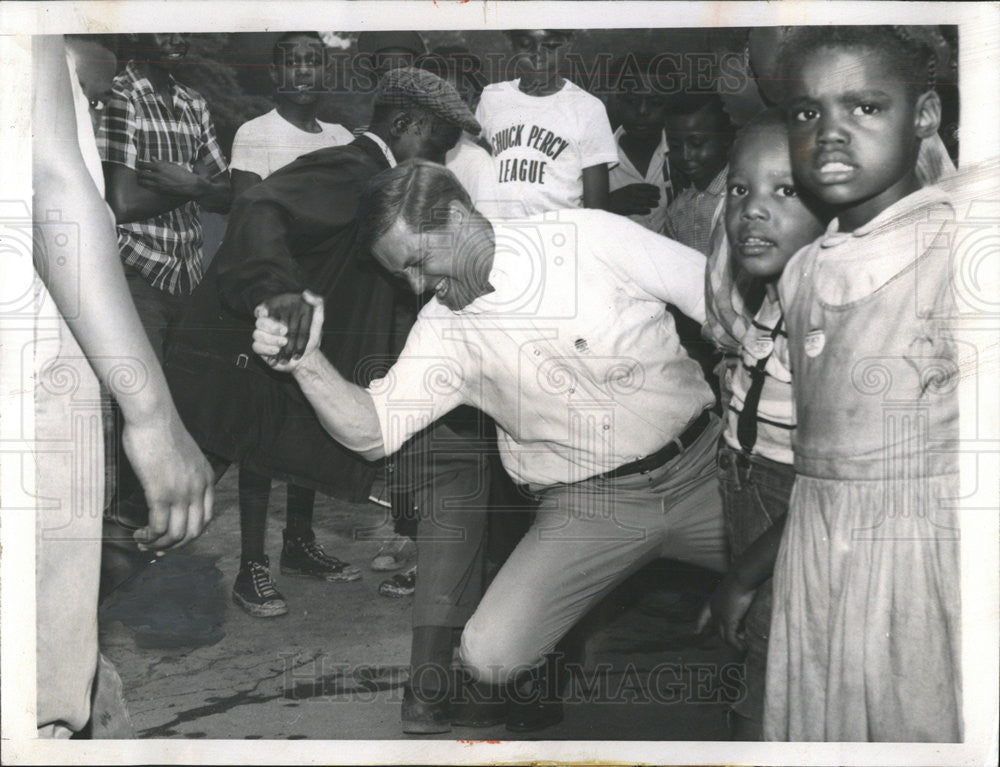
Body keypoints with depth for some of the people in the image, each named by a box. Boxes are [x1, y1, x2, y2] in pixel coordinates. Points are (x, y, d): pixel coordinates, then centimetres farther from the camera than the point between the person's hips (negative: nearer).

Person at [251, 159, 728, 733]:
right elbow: (373, 433, -5)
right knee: (489, 657, -14)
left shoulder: (592, 237, -8)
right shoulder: (443, 328, 0)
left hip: (703, 470, 0)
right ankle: (540, 683, 20)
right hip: (587, 508, 1)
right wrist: (305, 361, -21)